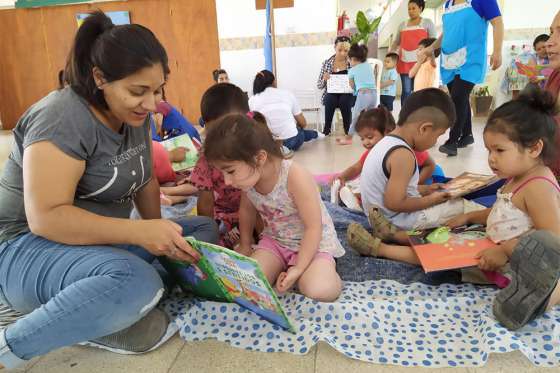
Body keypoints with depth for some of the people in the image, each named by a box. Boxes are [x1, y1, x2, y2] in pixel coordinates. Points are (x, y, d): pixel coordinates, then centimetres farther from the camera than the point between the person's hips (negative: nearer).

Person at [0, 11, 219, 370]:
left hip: (99, 241, 9)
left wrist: (158, 232, -8)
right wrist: (141, 233, -33)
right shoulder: (64, 118, -22)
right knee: (137, 283, -38)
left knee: (207, 231, -3)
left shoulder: (135, 114, 2)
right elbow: (45, 217, -27)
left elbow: (145, 181, 9)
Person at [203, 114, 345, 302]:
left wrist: (299, 268, -26)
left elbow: (313, 227, -24)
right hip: (274, 240, 5)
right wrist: (245, 246, 16)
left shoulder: (295, 177, -32)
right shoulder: (248, 176, -13)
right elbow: (247, 210, 9)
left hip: (313, 241, -5)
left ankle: (325, 268, 2)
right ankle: (286, 265, 8)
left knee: (320, 290, -30)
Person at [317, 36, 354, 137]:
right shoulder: (327, 63, 3)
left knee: (344, 101, -34)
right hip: (331, 93, 1)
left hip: (347, 94, 0)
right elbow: (319, 86, 7)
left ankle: (348, 132, -21)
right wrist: (324, 80, -16)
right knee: (330, 100, -34)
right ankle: (326, 131, -20)